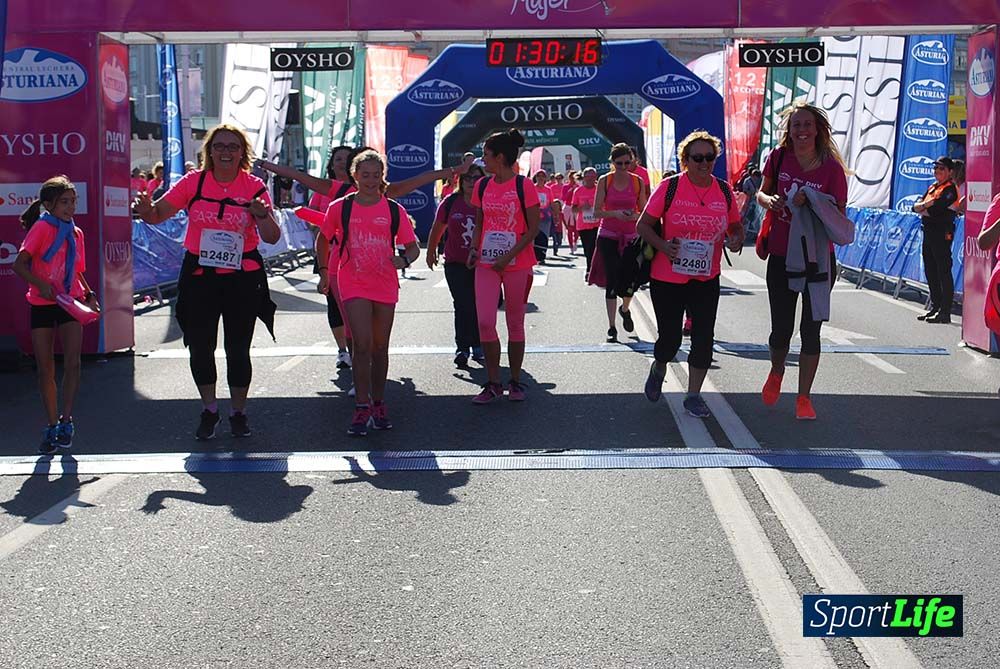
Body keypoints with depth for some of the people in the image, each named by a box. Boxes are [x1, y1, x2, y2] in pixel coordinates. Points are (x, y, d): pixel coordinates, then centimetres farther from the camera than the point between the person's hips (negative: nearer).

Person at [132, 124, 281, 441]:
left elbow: (272, 238, -3)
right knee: (200, 346, 5)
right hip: (199, 276, 1)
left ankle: (238, 411, 22)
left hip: (243, 278, -1)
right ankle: (209, 409, 25)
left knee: (238, 348, 4)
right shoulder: (193, 182, -1)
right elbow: (157, 214, -2)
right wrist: (145, 209, -24)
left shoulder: (254, 187, -3)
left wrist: (262, 216, -24)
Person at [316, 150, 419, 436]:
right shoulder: (340, 207, 0)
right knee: (362, 345, -13)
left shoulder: (394, 210, 1)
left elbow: (413, 246, 5)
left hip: (385, 286, 2)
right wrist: (324, 271, 13)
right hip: (354, 285, -2)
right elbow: (324, 239, 15)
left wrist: (404, 259, -16)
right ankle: (362, 407, -9)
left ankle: (378, 404, 24)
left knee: (380, 347, 10)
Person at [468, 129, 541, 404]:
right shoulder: (482, 186, 7)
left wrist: (508, 256, -15)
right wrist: (474, 250, 0)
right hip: (487, 263, 4)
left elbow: (533, 229, -8)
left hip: (517, 264, -4)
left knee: (515, 324, 6)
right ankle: (493, 383, 7)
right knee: (485, 321, -6)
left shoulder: (524, 186, -8)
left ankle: (515, 382, 19)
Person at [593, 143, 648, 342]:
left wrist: (635, 216, -17)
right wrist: (615, 214, -21)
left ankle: (625, 309, 32)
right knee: (612, 281, -5)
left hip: (630, 236, 1)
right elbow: (596, 211, -4)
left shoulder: (638, 182, 1)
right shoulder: (604, 181, -3)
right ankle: (611, 327, 2)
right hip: (608, 236, -1)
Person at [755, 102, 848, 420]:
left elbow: (839, 215, -8)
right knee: (781, 328, 8)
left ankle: (804, 397, 14)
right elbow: (762, 193, 12)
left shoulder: (831, 168, -8)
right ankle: (776, 373, 41)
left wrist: (811, 205, -25)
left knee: (811, 329, 2)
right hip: (781, 256, 2)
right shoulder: (779, 158, -1)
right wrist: (769, 200, -11)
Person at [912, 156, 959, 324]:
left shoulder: (950, 189, -8)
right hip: (928, 233, 9)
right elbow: (916, 206, 12)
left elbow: (935, 210, -19)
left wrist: (922, 209, -1)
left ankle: (945, 312, -7)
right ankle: (935, 307, 24)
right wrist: (928, 205, -8)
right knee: (930, 272, 14)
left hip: (942, 233, -9)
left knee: (943, 272, -8)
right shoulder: (932, 187, 19)